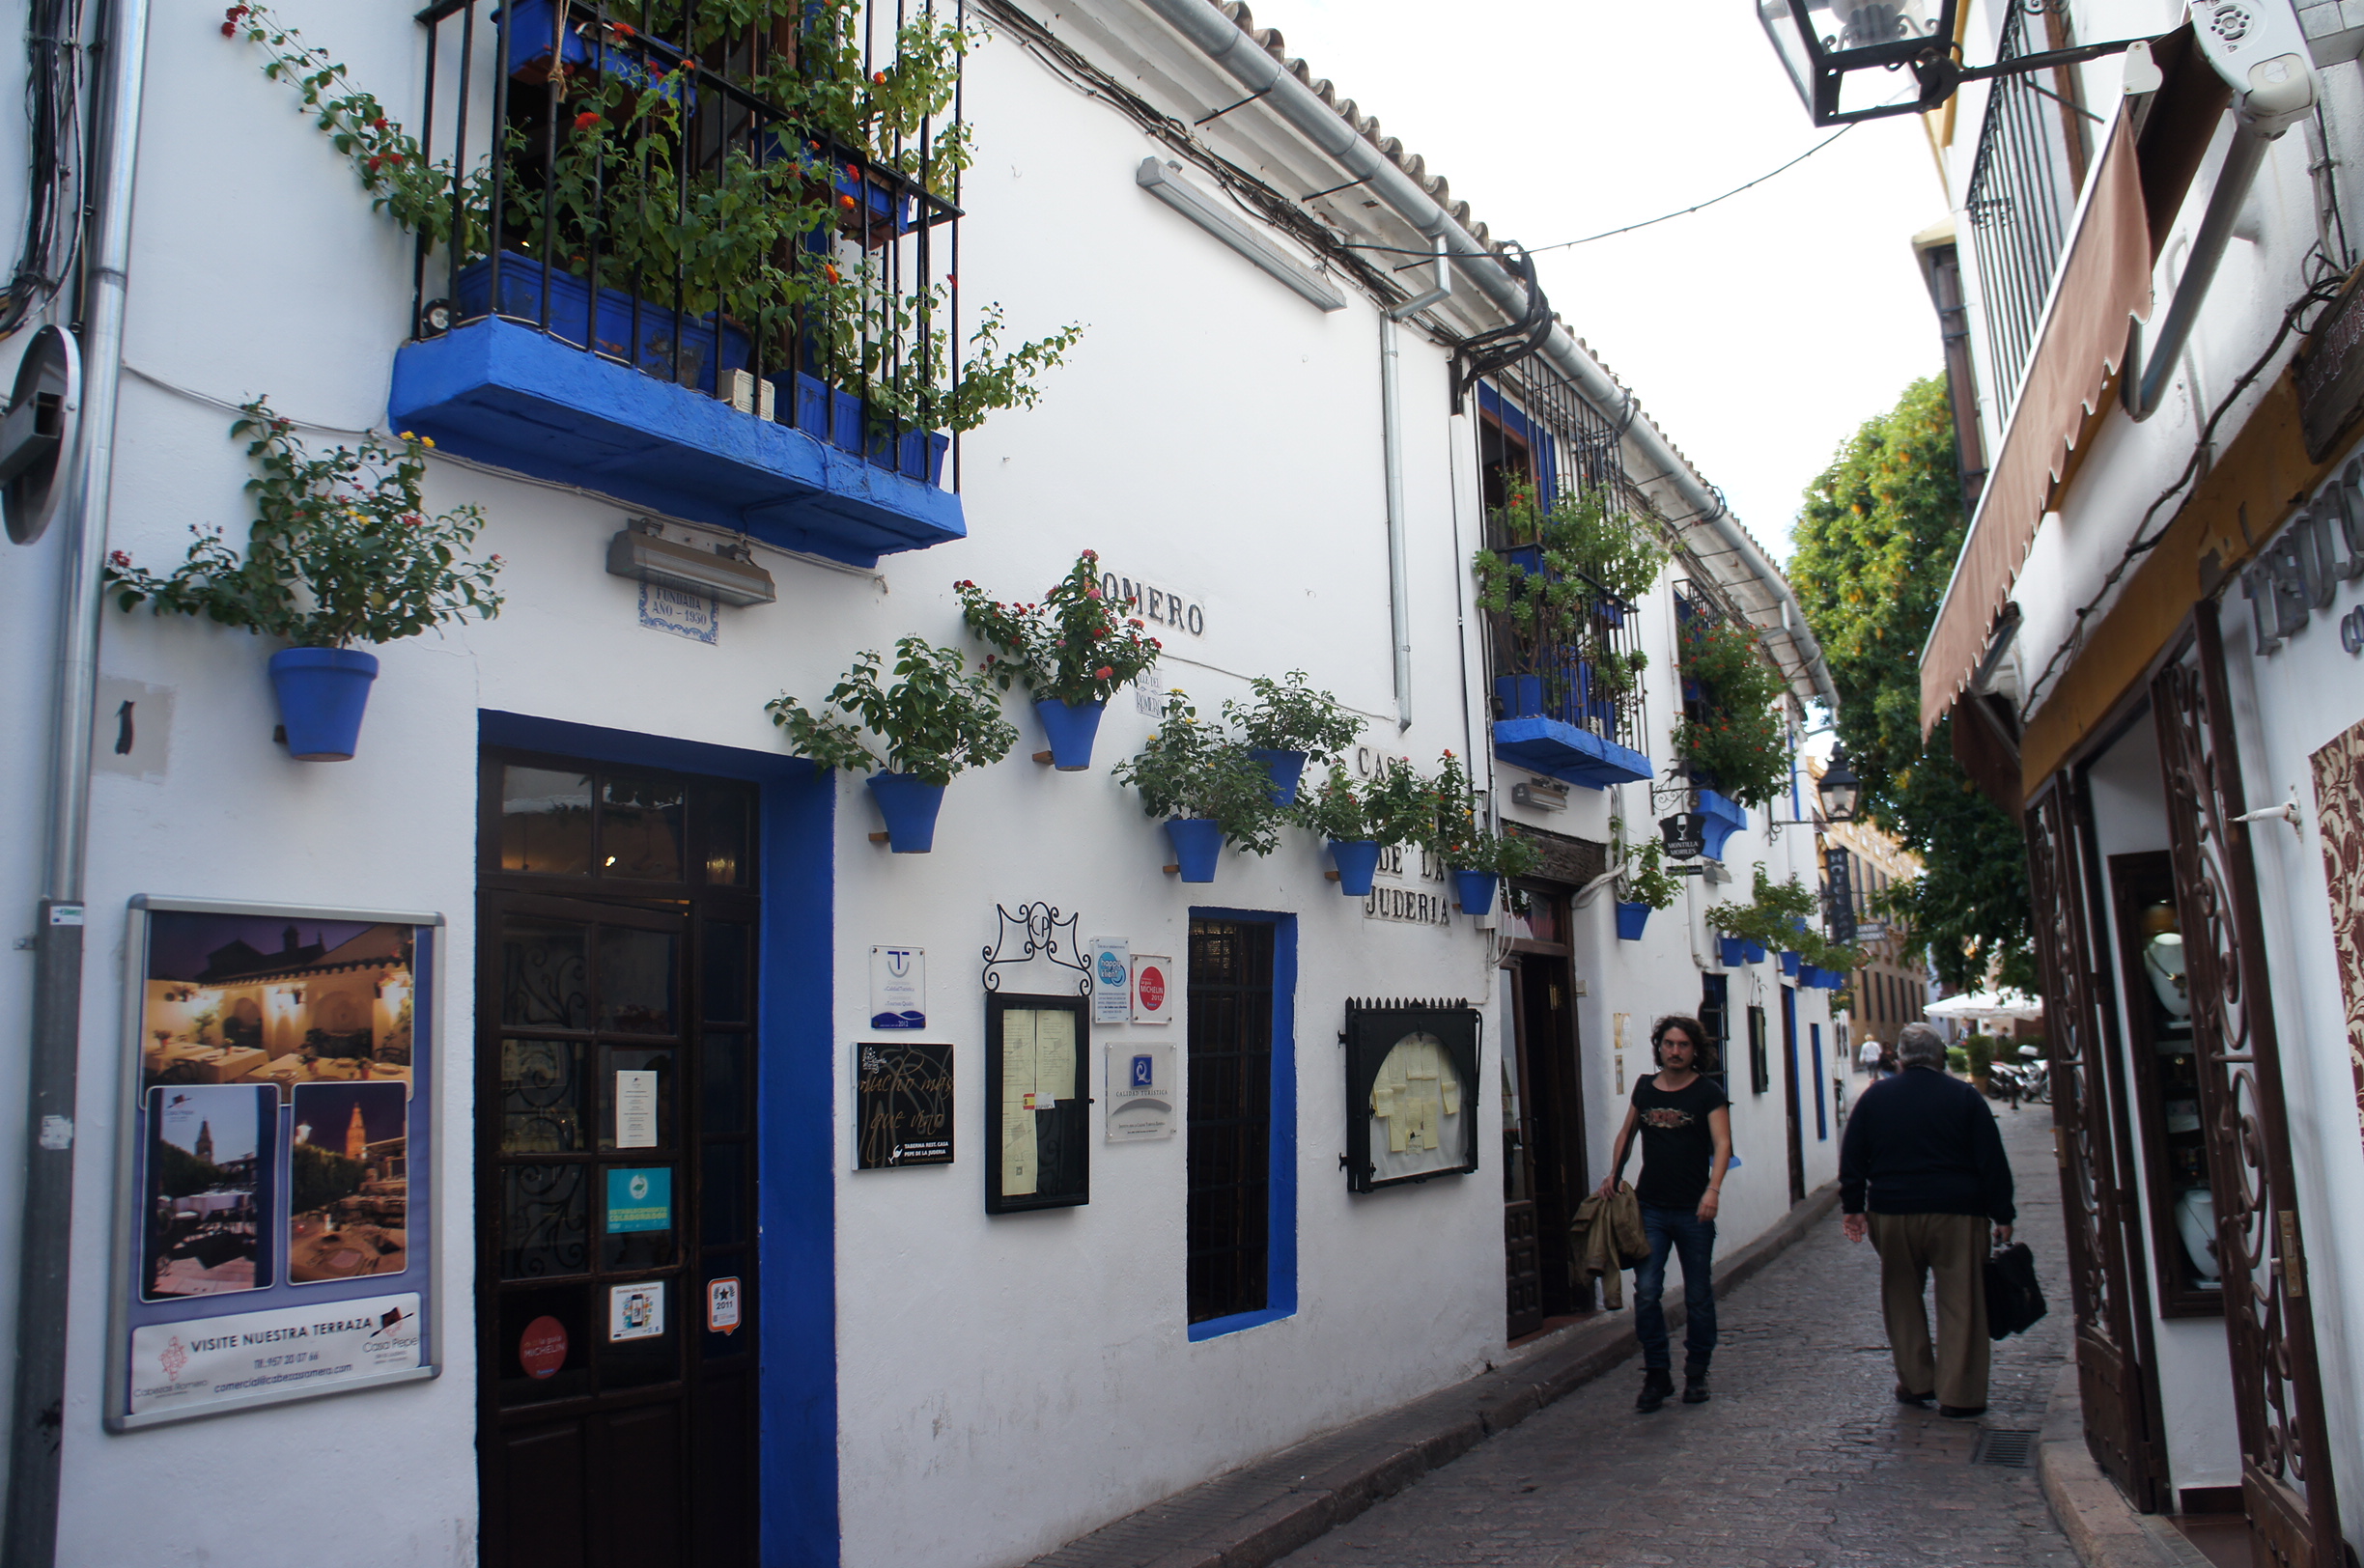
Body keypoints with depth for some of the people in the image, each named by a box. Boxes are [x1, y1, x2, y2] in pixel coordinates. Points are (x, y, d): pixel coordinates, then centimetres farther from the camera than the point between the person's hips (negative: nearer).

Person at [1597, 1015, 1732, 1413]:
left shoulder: (1708, 1093, -3)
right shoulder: (1645, 1087, 9)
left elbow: (1722, 1144, -14)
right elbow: (1626, 1133, 22)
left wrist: (1713, 1190, -29)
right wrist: (1614, 1175, 10)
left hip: (1693, 1211, -2)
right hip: (1651, 1208, 3)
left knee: (1698, 1296, 7)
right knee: (1646, 1292, -6)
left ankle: (1696, 1374, 22)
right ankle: (1657, 1375, 5)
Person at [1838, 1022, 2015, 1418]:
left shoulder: (1874, 1096, 4)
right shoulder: (1965, 1097, -1)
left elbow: (1852, 1158, 6)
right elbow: (1992, 1162, -1)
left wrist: (1853, 1207, 12)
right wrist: (2002, 1216, 5)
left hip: (1891, 1214, 2)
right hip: (1956, 1215, -2)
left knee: (1902, 1298, 15)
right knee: (1960, 1303, 3)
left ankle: (1915, 1382, 18)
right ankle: (1959, 1395, 3)